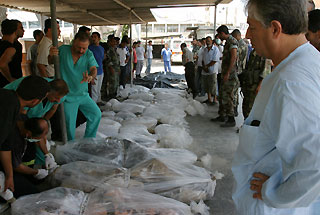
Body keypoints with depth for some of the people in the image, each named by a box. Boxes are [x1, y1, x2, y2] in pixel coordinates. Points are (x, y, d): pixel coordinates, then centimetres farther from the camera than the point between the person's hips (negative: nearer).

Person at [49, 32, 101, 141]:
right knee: (70, 124, 1)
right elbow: (50, 62, -2)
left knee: (96, 114, 5)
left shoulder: (89, 54, -5)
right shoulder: (63, 50, -11)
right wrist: (51, 55, -28)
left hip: (83, 95, 3)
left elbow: (94, 69, -19)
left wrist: (90, 76, -44)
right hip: (67, 96, -3)